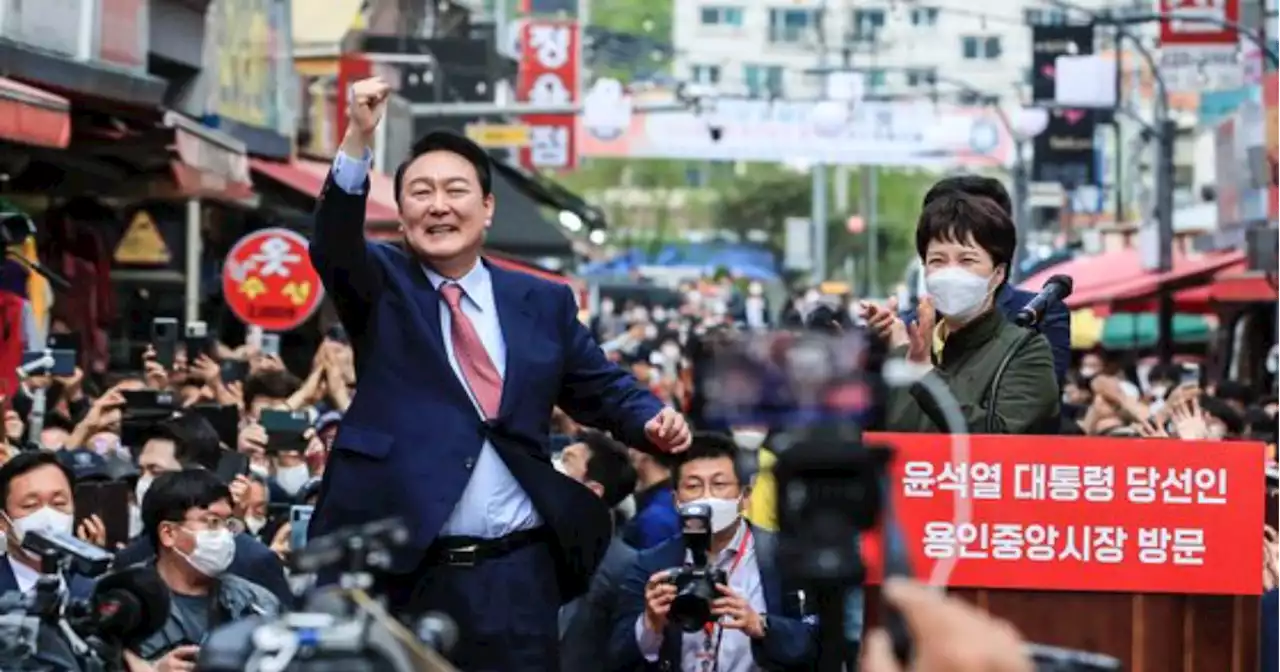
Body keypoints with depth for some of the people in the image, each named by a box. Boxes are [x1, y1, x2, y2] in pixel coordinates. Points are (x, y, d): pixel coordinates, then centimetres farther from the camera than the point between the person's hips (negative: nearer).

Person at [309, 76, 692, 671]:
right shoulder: (382, 286, 5)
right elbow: (333, 247, -14)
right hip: (398, 571, -2)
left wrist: (653, 422, -6)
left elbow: (603, 390, 16)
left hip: (516, 575, 2)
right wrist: (358, 139, -29)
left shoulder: (543, 302, 12)